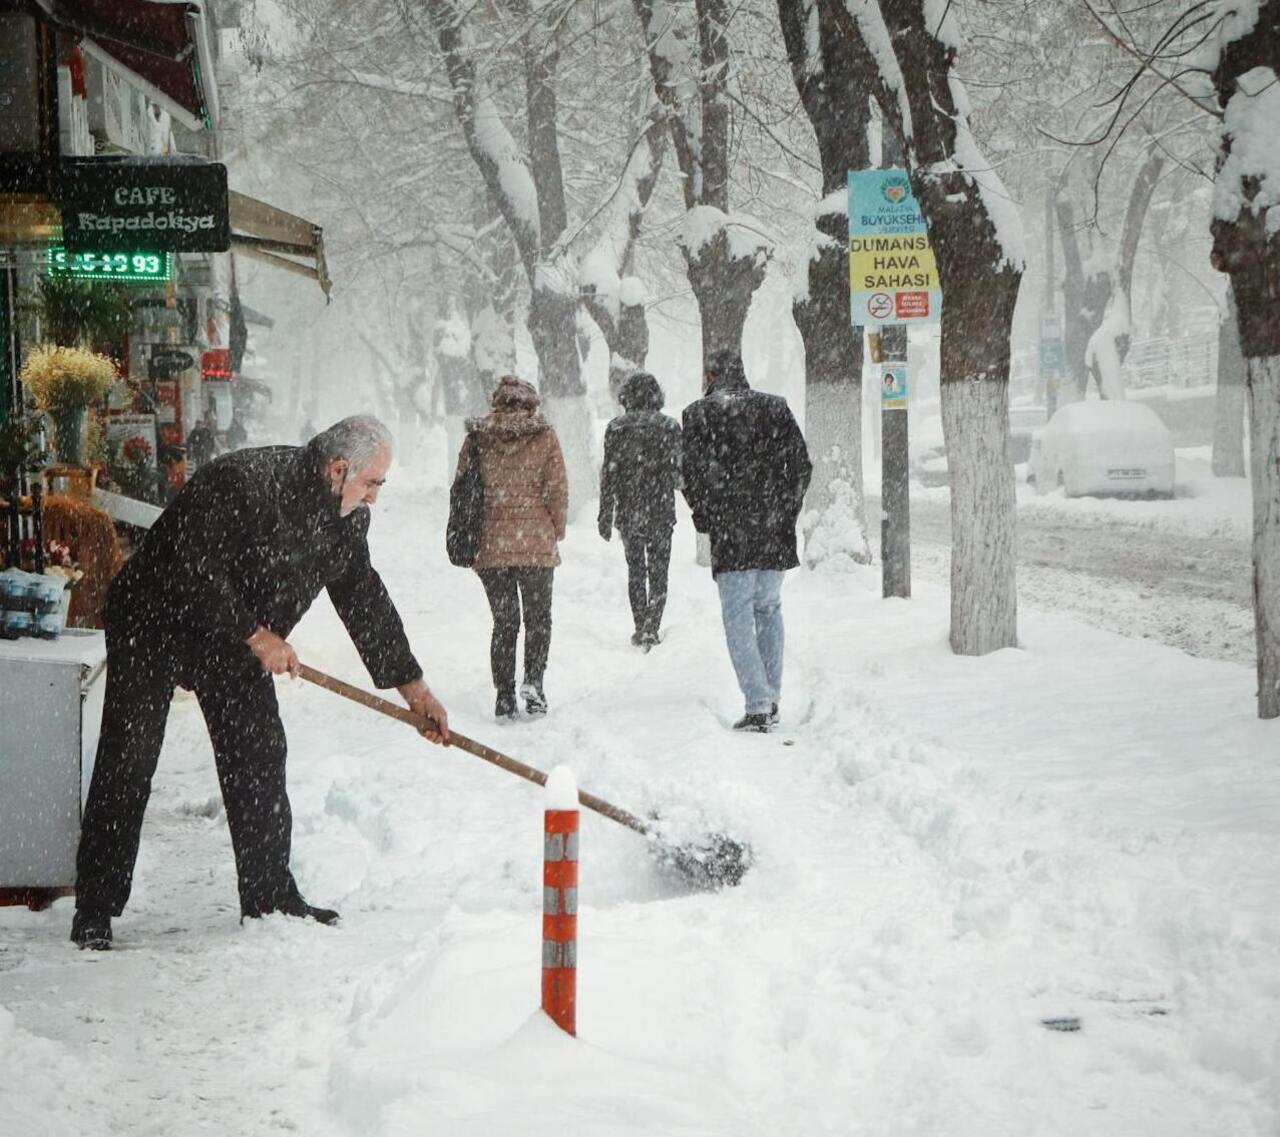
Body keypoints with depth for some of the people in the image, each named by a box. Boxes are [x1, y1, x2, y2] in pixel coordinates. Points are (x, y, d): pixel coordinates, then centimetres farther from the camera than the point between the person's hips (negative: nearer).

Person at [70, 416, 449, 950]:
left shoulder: (346, 517, -4)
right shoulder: (239, 485, -30)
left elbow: (363, 598, 5)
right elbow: (192, 570, -31)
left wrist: (413, 687, 4)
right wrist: (255, 636, -27)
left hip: (239, 640, 8)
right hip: (154, 624, -7)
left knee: (259, 757, 4)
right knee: (128, 762, -8)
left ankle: (269, 897, 14)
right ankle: (95, 910, -2)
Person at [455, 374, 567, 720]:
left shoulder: (476, 438, 3)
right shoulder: (544, 437, -2)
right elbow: (557, 490, -3)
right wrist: (557, 532, 11)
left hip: (490, 545, 2)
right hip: (536, 544, -2)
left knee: (504, 622, 12)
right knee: (538, 617, 12)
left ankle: (505, 696, 8)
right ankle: (533, 680, -7)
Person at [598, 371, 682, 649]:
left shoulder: (617, 428, -4)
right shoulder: (670, 426, -3)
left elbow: (609, 474, -4)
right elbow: (680, 472, 1)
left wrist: (606, 516, 0)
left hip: (628, 513, 1)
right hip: (661, 512, -1)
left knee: (635, 571, 15)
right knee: (658, 573, 5)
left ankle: (641, 629, 16)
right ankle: (651, 629, -8)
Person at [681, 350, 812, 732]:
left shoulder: (699, 415, -3)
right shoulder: (776, 408, 7)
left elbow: (693, 475, -7)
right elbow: (801, 466, 6)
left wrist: (705, 520, 6)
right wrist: (786, 512, 13)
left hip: (730, 533, -4)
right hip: (776, 535, 4)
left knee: (738, 618, 0)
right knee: (769, 608, 18)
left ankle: (757, 705, -9)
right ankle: (771, 698, 19)